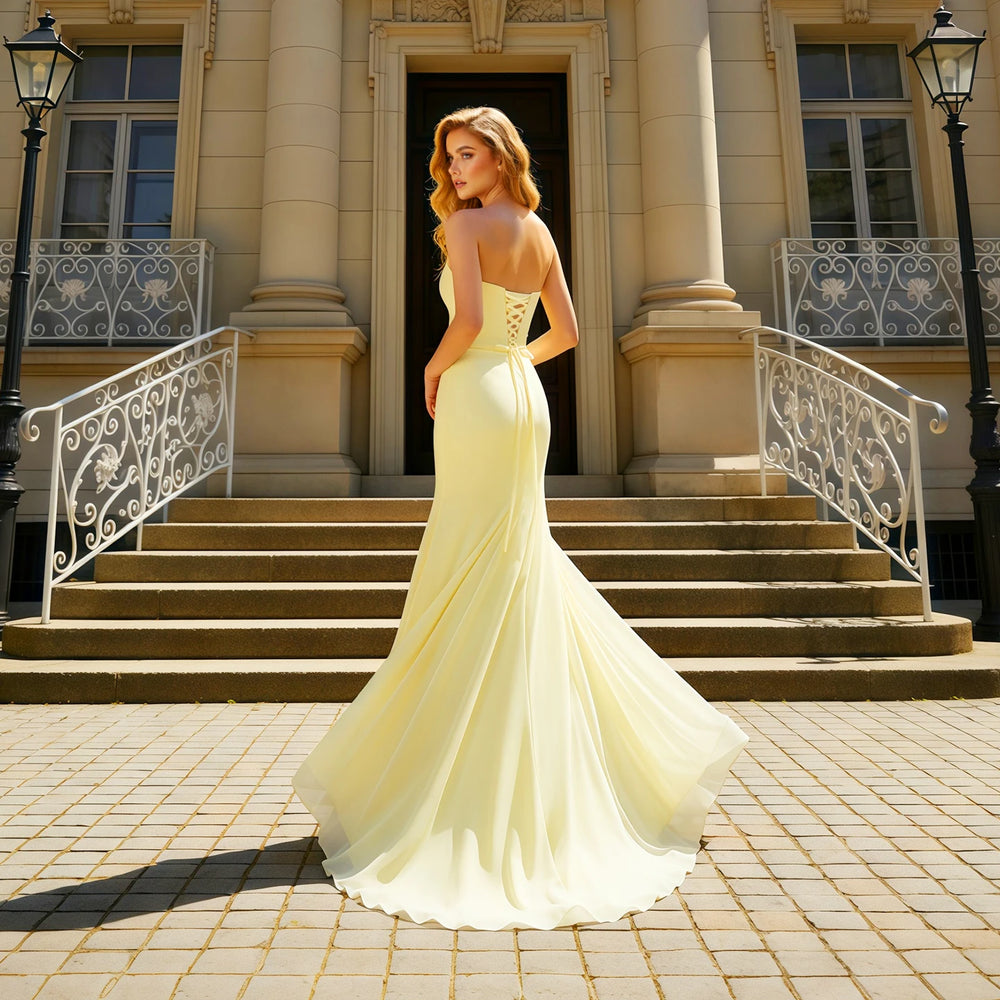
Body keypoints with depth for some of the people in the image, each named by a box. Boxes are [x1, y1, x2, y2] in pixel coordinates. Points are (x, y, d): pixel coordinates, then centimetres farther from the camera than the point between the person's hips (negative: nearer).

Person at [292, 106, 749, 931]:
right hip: (524, 398, 8)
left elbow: (468, 321, -19)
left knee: (471, 577, -2)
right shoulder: (540, 232, 16)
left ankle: (468, 767, 8)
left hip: (477, 398, -8)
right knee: (521, 567, 15)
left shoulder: (464, 222, -6)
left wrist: (435, 369, -2)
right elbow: (566, 331, 16)